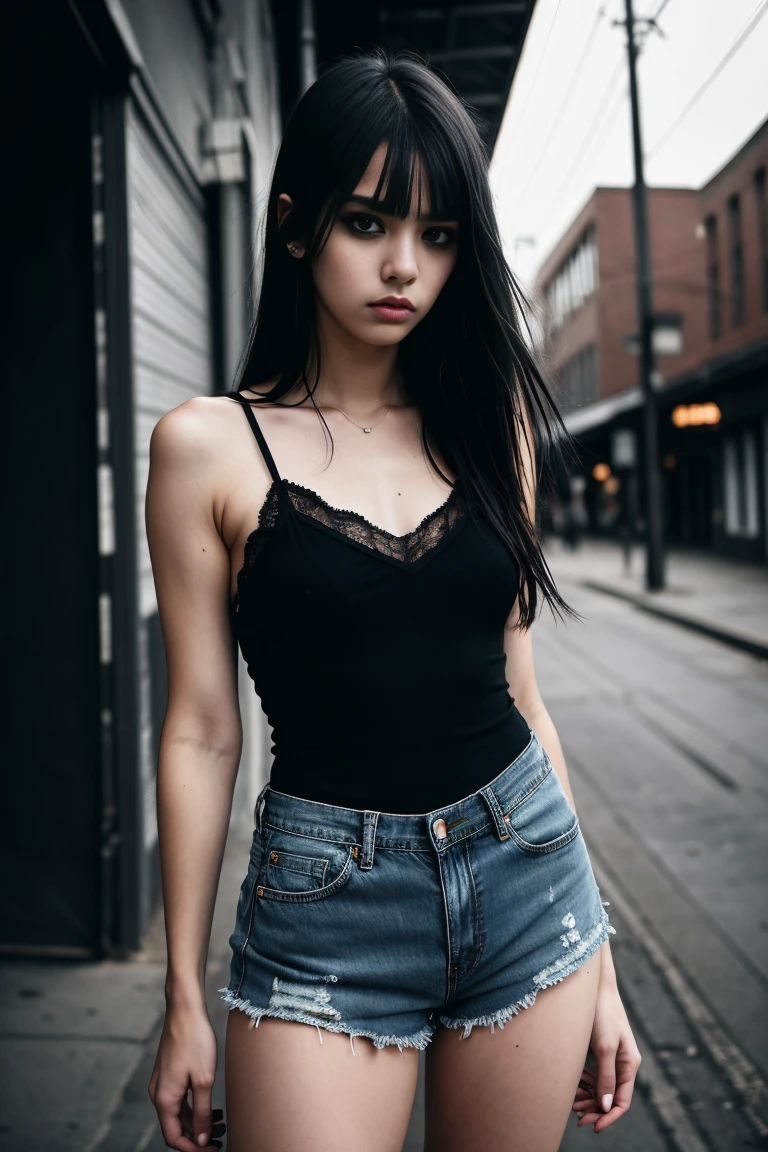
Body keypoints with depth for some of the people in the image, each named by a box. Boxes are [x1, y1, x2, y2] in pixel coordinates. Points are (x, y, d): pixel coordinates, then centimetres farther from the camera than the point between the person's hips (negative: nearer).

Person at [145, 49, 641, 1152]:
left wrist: (597, 960, 9)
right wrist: (185, 999, 0)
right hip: (325, 905, -3)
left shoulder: (489, 428, 5)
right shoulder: (209, 445, -5)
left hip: (525, 874, 3)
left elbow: (519, 693, 7)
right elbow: (202, 731, -3)